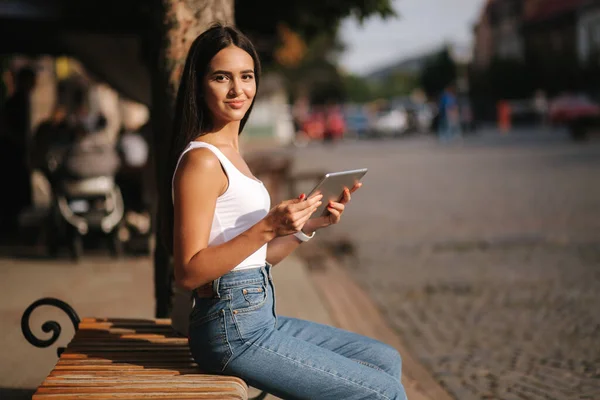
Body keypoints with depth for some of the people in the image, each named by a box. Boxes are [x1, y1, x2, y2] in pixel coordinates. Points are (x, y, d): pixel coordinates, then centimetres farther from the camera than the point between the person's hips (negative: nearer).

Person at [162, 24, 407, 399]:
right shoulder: (201, 160, -15)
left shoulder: (232, 153, 14)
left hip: (260, 319, 9)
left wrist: (310, 225, 4)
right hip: (234, 330, -9)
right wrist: (266, 228, -25)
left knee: (387, 360, 17)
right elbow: (189, 272, -20)